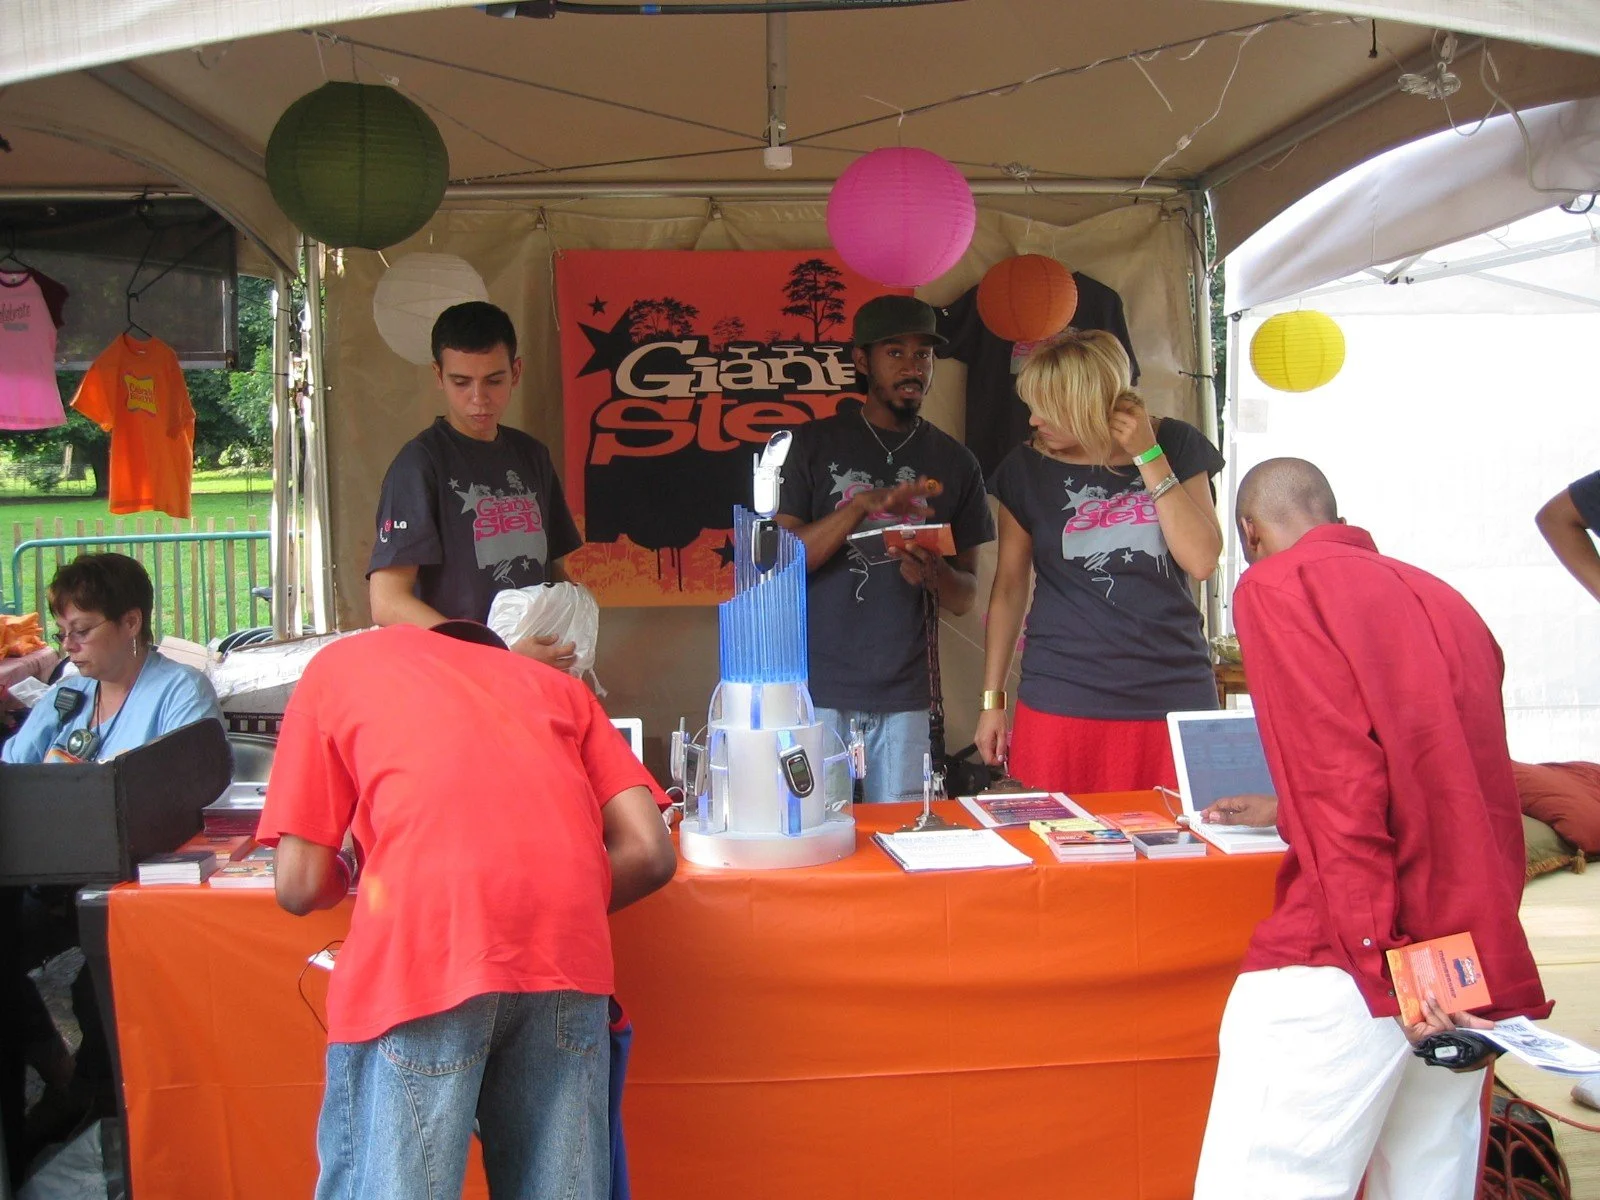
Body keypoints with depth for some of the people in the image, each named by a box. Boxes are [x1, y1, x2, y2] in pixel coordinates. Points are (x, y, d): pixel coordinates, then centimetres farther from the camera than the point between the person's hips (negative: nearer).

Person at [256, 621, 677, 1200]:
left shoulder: (338, 664, 25)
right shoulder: (556, 683, 30)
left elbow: (301, 886, 17)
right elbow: (649, 853, 16)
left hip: (423, 943, -3)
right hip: (567, 949, 3)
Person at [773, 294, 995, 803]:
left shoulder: (953, 461, 10)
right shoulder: (816, 443, 3)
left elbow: (966, 597, 11)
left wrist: (934, 573, -12)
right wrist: (863, 504, -17)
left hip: (903, 696, 2)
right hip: (816, 690, -2)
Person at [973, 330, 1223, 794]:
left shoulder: (1175, 446, 4)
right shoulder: (1027, 469, 4)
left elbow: (1202, 560, -6)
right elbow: (1009, 588, 9)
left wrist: (1148, 456, -8)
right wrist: (991, 699, 8)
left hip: (1174, 699, 0)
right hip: (1064, 702, 0)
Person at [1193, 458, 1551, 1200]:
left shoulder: (1276, 583, 0)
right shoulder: (1440, 599, 21)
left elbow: (1337, 764, -13)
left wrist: (1378, 960, -17)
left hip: (1349, 953, -8)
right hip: (1474, 948, 8)